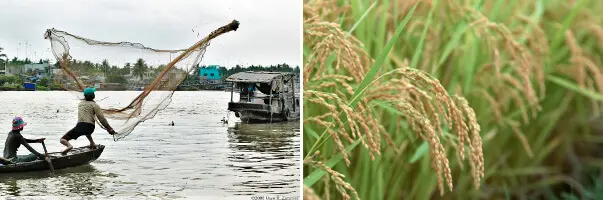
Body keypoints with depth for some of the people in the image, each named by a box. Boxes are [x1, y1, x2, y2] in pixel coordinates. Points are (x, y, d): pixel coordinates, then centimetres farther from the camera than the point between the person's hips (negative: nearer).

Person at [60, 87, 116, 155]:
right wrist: (109, 129, -1)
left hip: (79, 126, 1)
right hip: (89, 128, 0)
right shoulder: (94, 105, 3)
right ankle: (92, 142, 20)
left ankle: (69, 145, -23)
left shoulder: (80, 104, 19)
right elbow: (102, 119, -4)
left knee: (63, 139, 10)